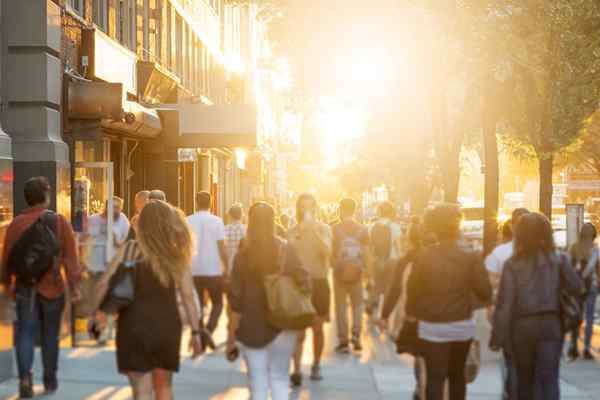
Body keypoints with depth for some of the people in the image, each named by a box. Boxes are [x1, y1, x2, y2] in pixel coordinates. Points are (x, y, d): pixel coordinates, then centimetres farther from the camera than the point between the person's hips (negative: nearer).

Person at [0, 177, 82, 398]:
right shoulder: (60, 222, -5)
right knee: (50, 336, 12)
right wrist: (74, 285, -5)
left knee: (25, 335, 2)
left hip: (25, 288, 0)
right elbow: (70, 257, -8)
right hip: (53, 287, 0)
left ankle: (25, 377, -17)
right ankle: (50, 381, 22)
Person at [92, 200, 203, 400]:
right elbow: (188, 297, -5)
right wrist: (196, 332, 1)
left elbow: (104, 284, -7)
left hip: (134, 327, -1)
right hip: (167, 327, 1)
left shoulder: (129, 250, -4)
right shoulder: (177, 255, -2)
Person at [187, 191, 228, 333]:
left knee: (197, 305, 13)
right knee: (217, 303, 12)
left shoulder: (188, 221, -1)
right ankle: (208, 331, -9)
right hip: (213, 270, -2)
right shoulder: (216, 221, -7)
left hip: (193, 270, 2)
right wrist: (226, 267, 3)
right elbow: (221, 247, -7)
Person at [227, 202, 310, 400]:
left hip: (251, 327, 0)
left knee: (258, 384, 5)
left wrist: (232, 332, 1)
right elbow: (303, 280, -10)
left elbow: (236, 298, -4)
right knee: (279, 379, 13)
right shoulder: (286, 250, -4)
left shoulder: (243, 254, -5)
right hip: (282, 325, 0)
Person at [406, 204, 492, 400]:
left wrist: (411, 312, 14)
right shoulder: (471, 259, -8)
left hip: (432, 327, -1)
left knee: (435, 377, -1)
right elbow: (485, 293, -9)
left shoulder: (423, 257, -8)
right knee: (457, 374, 19)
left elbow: (413, 289, -2)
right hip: (462, 325, 2)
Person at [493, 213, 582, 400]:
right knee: (549, 379, -4)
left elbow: (504, 303, -7)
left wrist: (500, 335, -4)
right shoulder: (558, 260, -1)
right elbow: (576, 288, -4)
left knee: (524, 378, 16)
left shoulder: (512, 264, -3)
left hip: (522, 325, 0)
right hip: (550, 323, 0)